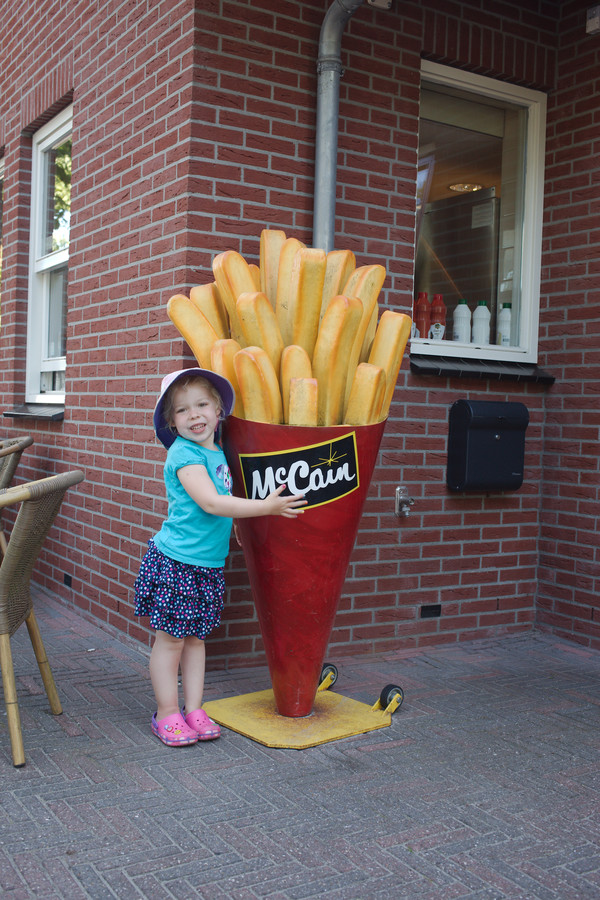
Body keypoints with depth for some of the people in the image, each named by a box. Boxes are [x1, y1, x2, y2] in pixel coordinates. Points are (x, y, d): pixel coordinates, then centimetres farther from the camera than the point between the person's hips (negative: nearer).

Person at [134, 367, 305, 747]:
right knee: (170, 640, 3)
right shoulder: (183, 454, -15)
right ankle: (167, 714, 15)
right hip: (176, 562, -7)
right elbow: (211, 503, -23)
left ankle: (194, 710, 23)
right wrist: (266, 506, -21)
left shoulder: (218, 452, 10)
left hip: (208, 565, 7)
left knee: (195, 638, 14)